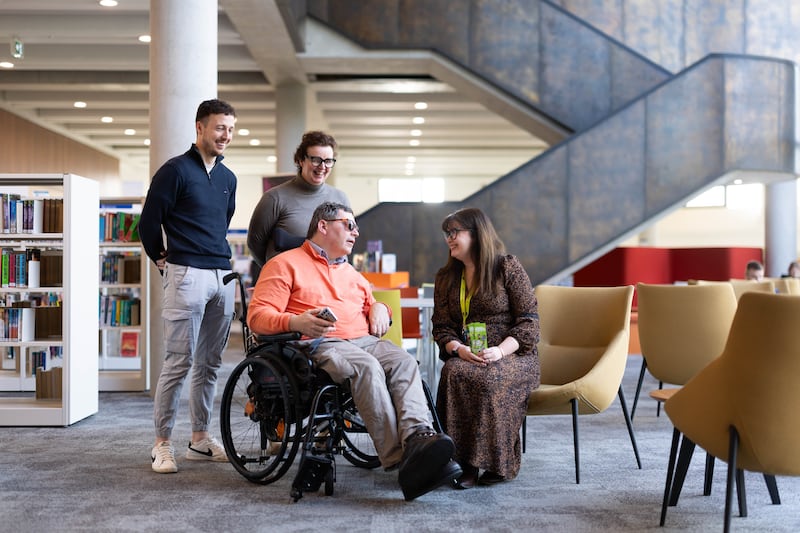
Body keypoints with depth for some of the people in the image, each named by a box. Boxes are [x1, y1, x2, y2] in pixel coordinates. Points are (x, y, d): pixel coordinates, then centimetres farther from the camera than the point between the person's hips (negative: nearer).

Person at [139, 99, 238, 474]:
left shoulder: (228, 178, 16)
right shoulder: (175, 170, -4)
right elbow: (148, 222, -1)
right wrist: (163, 260, 7)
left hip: (222, 276, 6)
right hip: (187, 275, -6)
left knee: (210, 363, 9)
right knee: (179, 362, -6)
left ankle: (200, 439, 18)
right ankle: (162, 444, 2)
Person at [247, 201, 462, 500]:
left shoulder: (350, 272, 34)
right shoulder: (286, 264, 11)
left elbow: (371, 304, 42)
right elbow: (257, 316, 0)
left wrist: (379, 308, 15)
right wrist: (295, 322, -20)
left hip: (366, 340, 6)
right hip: (321, 344, -6)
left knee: (405, 362, -28)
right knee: (367, 367, -37)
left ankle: (418, 437, -51)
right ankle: (399, 461, -45)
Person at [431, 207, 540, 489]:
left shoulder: (508, 268, 3)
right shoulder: (445, 278, 18)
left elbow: (529, 321, -3)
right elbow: (441, 326, 11)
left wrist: (499, 351, -19)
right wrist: (459, 350, -12)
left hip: (513, 356, -3)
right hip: (464, 357, 3)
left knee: (489, 378, -36)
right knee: (453, 374, -32)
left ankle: (497, 463, -23)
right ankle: (464, 464, -30)